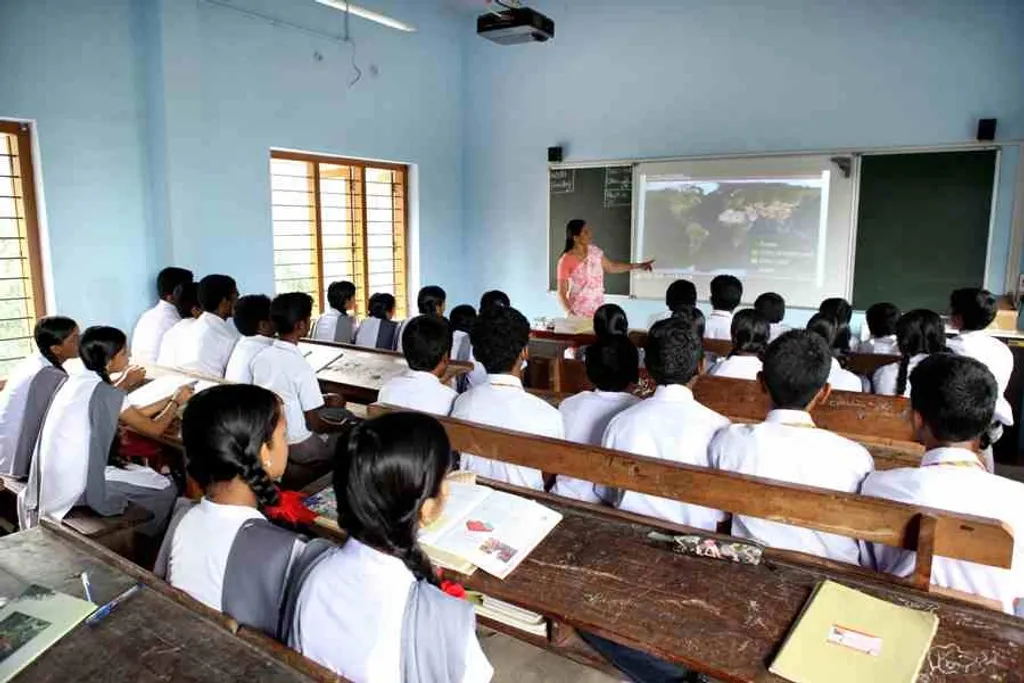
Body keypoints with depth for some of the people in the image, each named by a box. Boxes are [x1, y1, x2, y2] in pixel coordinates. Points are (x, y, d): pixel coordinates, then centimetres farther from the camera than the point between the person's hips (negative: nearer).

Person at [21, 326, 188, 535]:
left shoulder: (78, 380, 7)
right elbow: (153, 429, -6)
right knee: (165, 489, 2)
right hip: (75, 486, -9)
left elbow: (133, 415, 15)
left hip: (52, 481, 9)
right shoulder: (106, 393, -18)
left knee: (144, 473, 23)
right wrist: (177, 402, 9)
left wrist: (171, 399, 18)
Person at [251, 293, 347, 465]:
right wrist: (338, 425, 0)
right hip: (300, 448, -7)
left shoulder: (260, 357, -5)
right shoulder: (301, 368, -26)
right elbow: (315, 424, -20)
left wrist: (320, 399, 11)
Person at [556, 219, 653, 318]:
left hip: (597, 311, 5)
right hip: (578, 314, -5)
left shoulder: (594, 251, 2)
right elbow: (561, 292, -12)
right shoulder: (566, 261, -15)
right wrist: (569, 312, -26)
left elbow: (611, 267, 18)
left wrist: (638, 266, 16)